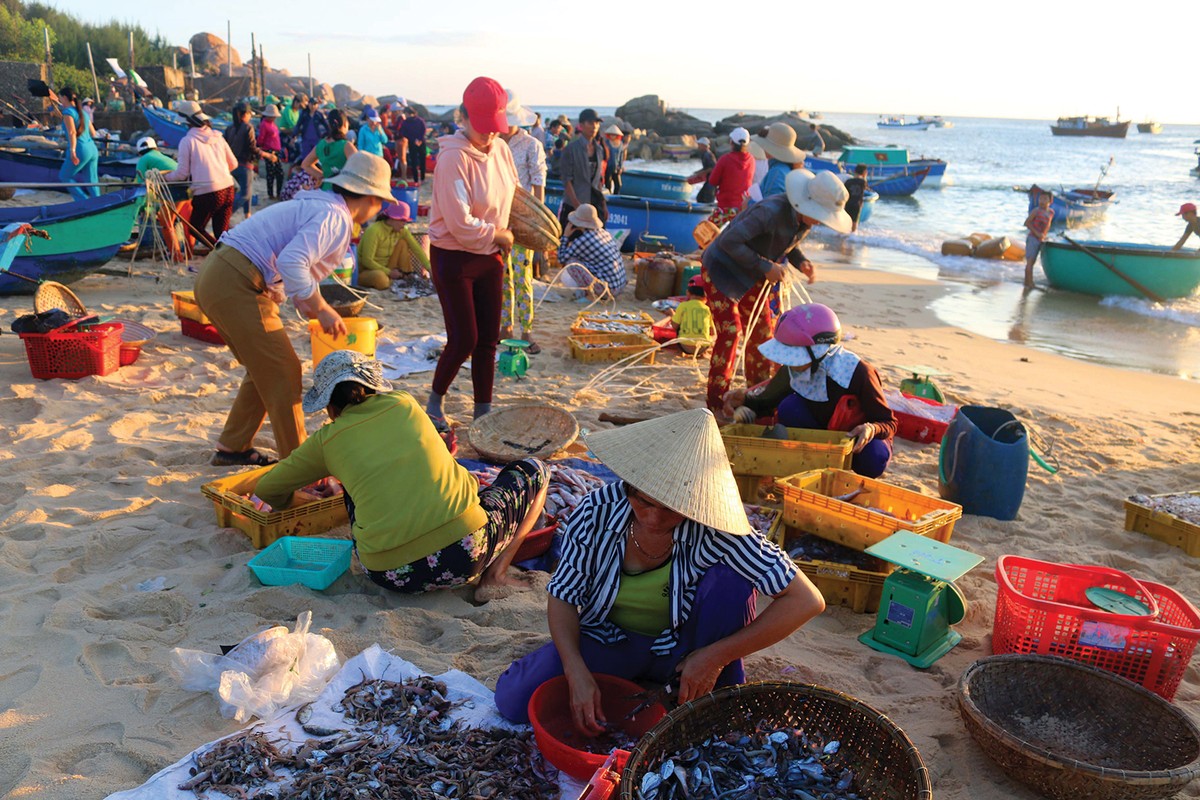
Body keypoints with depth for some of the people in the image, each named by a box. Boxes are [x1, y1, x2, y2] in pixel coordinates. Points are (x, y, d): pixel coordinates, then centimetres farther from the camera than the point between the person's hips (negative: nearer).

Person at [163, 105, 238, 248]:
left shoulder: (187, 141, -3)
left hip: (207, 193, -5)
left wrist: (165, 176, 17)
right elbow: (233, 164, 17)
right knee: (221, 232, 10)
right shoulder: (217, 137, 11)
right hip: (228, 190, 5)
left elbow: (182, 173, -1)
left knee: (196, 228, 11)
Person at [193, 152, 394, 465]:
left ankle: (231, 448, 32)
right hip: (236, 286, -11)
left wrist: (314, 313, 25)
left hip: (215, 277, 11)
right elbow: (292, 263, -27)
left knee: (265, 370, 21)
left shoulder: (314, 206, 21)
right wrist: (322, 309, -18)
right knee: (282, 374, -3)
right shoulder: (335, 217, -12)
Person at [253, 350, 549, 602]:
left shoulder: (326, 439, 10)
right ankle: (496, 572, 6)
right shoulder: (404, 403, 13)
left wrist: (287, 504, 48)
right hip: (466, 547, -2)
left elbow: (267, 489, 25)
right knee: (535, 470, 22)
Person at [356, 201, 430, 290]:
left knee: (402, 243, -6)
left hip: (385, 267, 7)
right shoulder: (374, 231, -25)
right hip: (365, 270, -7)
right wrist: (389, 272, -21)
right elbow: (367, 260, -25)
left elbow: (416, 248, -4)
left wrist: (429, 268, -15)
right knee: (382, 280, -41)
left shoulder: (402, 231, -4)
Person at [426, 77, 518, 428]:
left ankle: (483, 411, 22)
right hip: (454, 259, -6)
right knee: (464, 340, -4)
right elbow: (461, 225, -23)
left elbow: (512, 196, 15)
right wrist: (500, 235, -10)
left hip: (490, 257, 6)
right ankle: (434, 402, 21)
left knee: (488, 340, 9)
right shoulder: (454, 158, -20)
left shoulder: (501, 149, 1)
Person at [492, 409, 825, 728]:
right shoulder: (598, 510, -23)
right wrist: (577, 673, -28)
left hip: (682, 652, -2)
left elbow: (807, 601, -28)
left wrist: (716, 657, -28)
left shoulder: (713, 530, -28)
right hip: (608, 642, 2)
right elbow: (562, 597, -12)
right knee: (513, 700, -16)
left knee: (729, 580, -30)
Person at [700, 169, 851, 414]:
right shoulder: (771, 211, -33)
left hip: (751, 276, 8)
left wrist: (801, 261, -10)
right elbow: (729, 241, -32)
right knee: (730, 331, -14)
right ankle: (716, 403, -6)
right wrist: (765, 267, -28)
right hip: (722, 270, -8)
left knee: (762, 331, 9)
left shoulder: (804, 218, -7)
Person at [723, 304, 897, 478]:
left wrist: (871, 429, -43)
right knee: (789, 406, -23)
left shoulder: (857, 373, -29)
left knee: (874, 459, -36)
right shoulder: (792, 370, -17)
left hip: (858, 440, -3)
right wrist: (745, 399, -23)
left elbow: (889, 423, -20)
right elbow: (767, 401, 0)